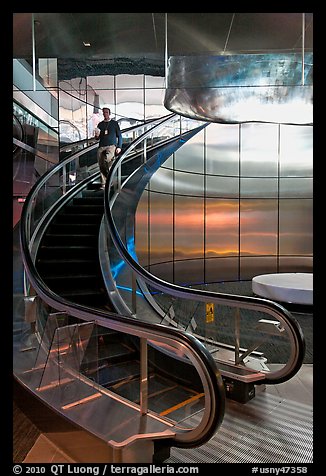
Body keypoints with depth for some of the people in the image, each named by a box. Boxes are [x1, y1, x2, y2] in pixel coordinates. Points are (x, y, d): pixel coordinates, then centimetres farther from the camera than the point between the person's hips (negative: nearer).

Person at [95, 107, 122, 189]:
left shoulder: (114, 123, 11)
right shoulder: (100, 124, 19)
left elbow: (119, 136, 10)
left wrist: (119, 147, -2)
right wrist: (97, 135, -1)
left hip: (111, 146, -3)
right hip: (101, 146, 4)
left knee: (107, 159, -32)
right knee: (101, 166, -5)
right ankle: (103, 184, 2)